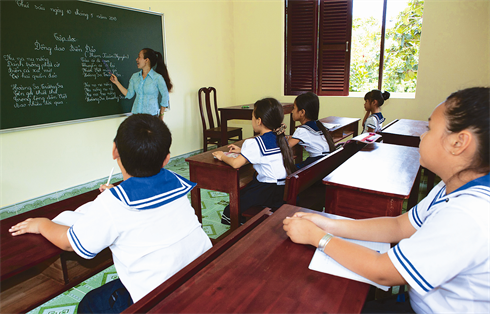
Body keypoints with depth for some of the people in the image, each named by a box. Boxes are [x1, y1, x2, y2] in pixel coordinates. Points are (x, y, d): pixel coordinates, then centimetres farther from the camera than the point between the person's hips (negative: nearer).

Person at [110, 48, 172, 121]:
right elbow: (129, 94, 10)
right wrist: (117, 82, 8)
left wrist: (161, 115, 4)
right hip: (136, 114, 4)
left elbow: (165, 96, 0)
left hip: (151, 115, -4)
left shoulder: (157, 77, -6)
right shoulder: (135, 76, 9)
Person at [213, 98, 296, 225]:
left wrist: (222, 156, -4)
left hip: (271, 192, -8)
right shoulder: (281, 138, 7)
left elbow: (236, 163, -24)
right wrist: (242, 150, 22)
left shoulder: (255, 143, -18)